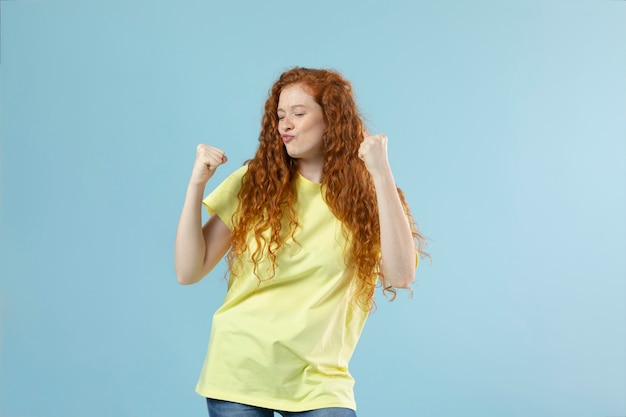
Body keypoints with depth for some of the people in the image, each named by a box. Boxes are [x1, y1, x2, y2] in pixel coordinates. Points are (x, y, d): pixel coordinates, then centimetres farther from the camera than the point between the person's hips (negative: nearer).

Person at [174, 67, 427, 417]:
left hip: (317, 380, -1)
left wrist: (381, 173, -18)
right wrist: (197, 183, -10)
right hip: (238, 372, 1)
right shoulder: (254, 184, 1)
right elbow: (189, 272, -1)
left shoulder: (369, 197, 0)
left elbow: (401, 276, -17)